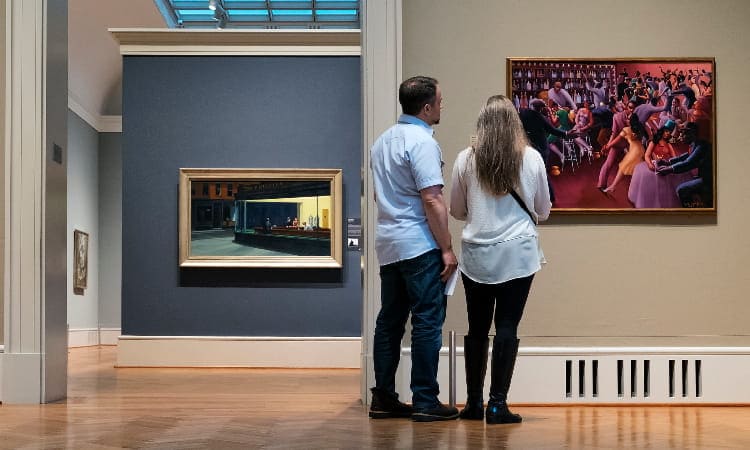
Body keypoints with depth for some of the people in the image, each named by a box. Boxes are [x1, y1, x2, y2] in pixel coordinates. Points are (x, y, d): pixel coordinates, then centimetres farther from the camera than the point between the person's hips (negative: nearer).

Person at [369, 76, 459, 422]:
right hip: (419, 244, -9)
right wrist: (447, 248, -15)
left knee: (390, 320, 10)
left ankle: (383, 398, 14)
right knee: (428, 321, -4)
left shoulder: (383, 140, 15)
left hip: (387, 243, 9)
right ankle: (425, 401, -2)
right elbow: (432, 201, -18)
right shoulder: (422, 141, -13)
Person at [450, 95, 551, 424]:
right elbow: (543, 211, 6)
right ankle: (497, 404, 1)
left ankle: (474, 403, 17)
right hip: (517, 255, -1)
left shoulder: (466, 159, -3)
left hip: (476, 256, 1)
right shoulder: (531, 158, -4)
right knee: (507, 327, 2)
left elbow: (457, 211, 6)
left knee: (477, 328, 10)